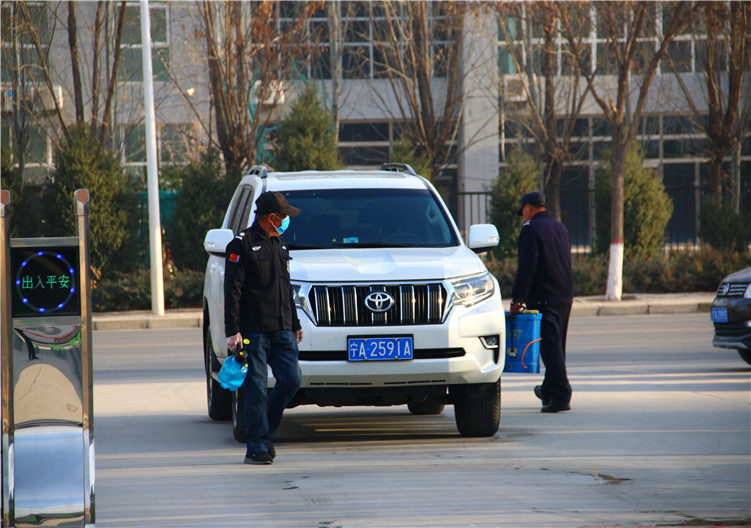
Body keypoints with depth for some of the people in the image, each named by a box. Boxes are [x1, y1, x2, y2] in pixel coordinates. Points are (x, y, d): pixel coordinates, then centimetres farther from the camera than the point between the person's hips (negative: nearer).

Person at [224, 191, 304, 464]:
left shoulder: (280, 244, 18)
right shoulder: (242, 245, -6)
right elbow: (232, 291, -10)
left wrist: (294, 324, 24)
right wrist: (232, 331, -16)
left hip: (282, 330, 7)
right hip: (254, 331, -7)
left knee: (291, 380, -1)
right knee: (256, 390, -5)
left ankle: (265, 431, 18)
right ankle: (257, 448, -1)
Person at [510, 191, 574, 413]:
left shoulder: (531, 230, -11)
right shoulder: (560, 227, 15)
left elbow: (526, 268, -17)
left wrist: (517, 298, -15)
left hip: (544, 299, -8)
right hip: (565, 296, 8)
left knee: (551, 347, -9)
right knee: (556, 346, 18)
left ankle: (560, 397, -14)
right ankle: (549, 391, 31)